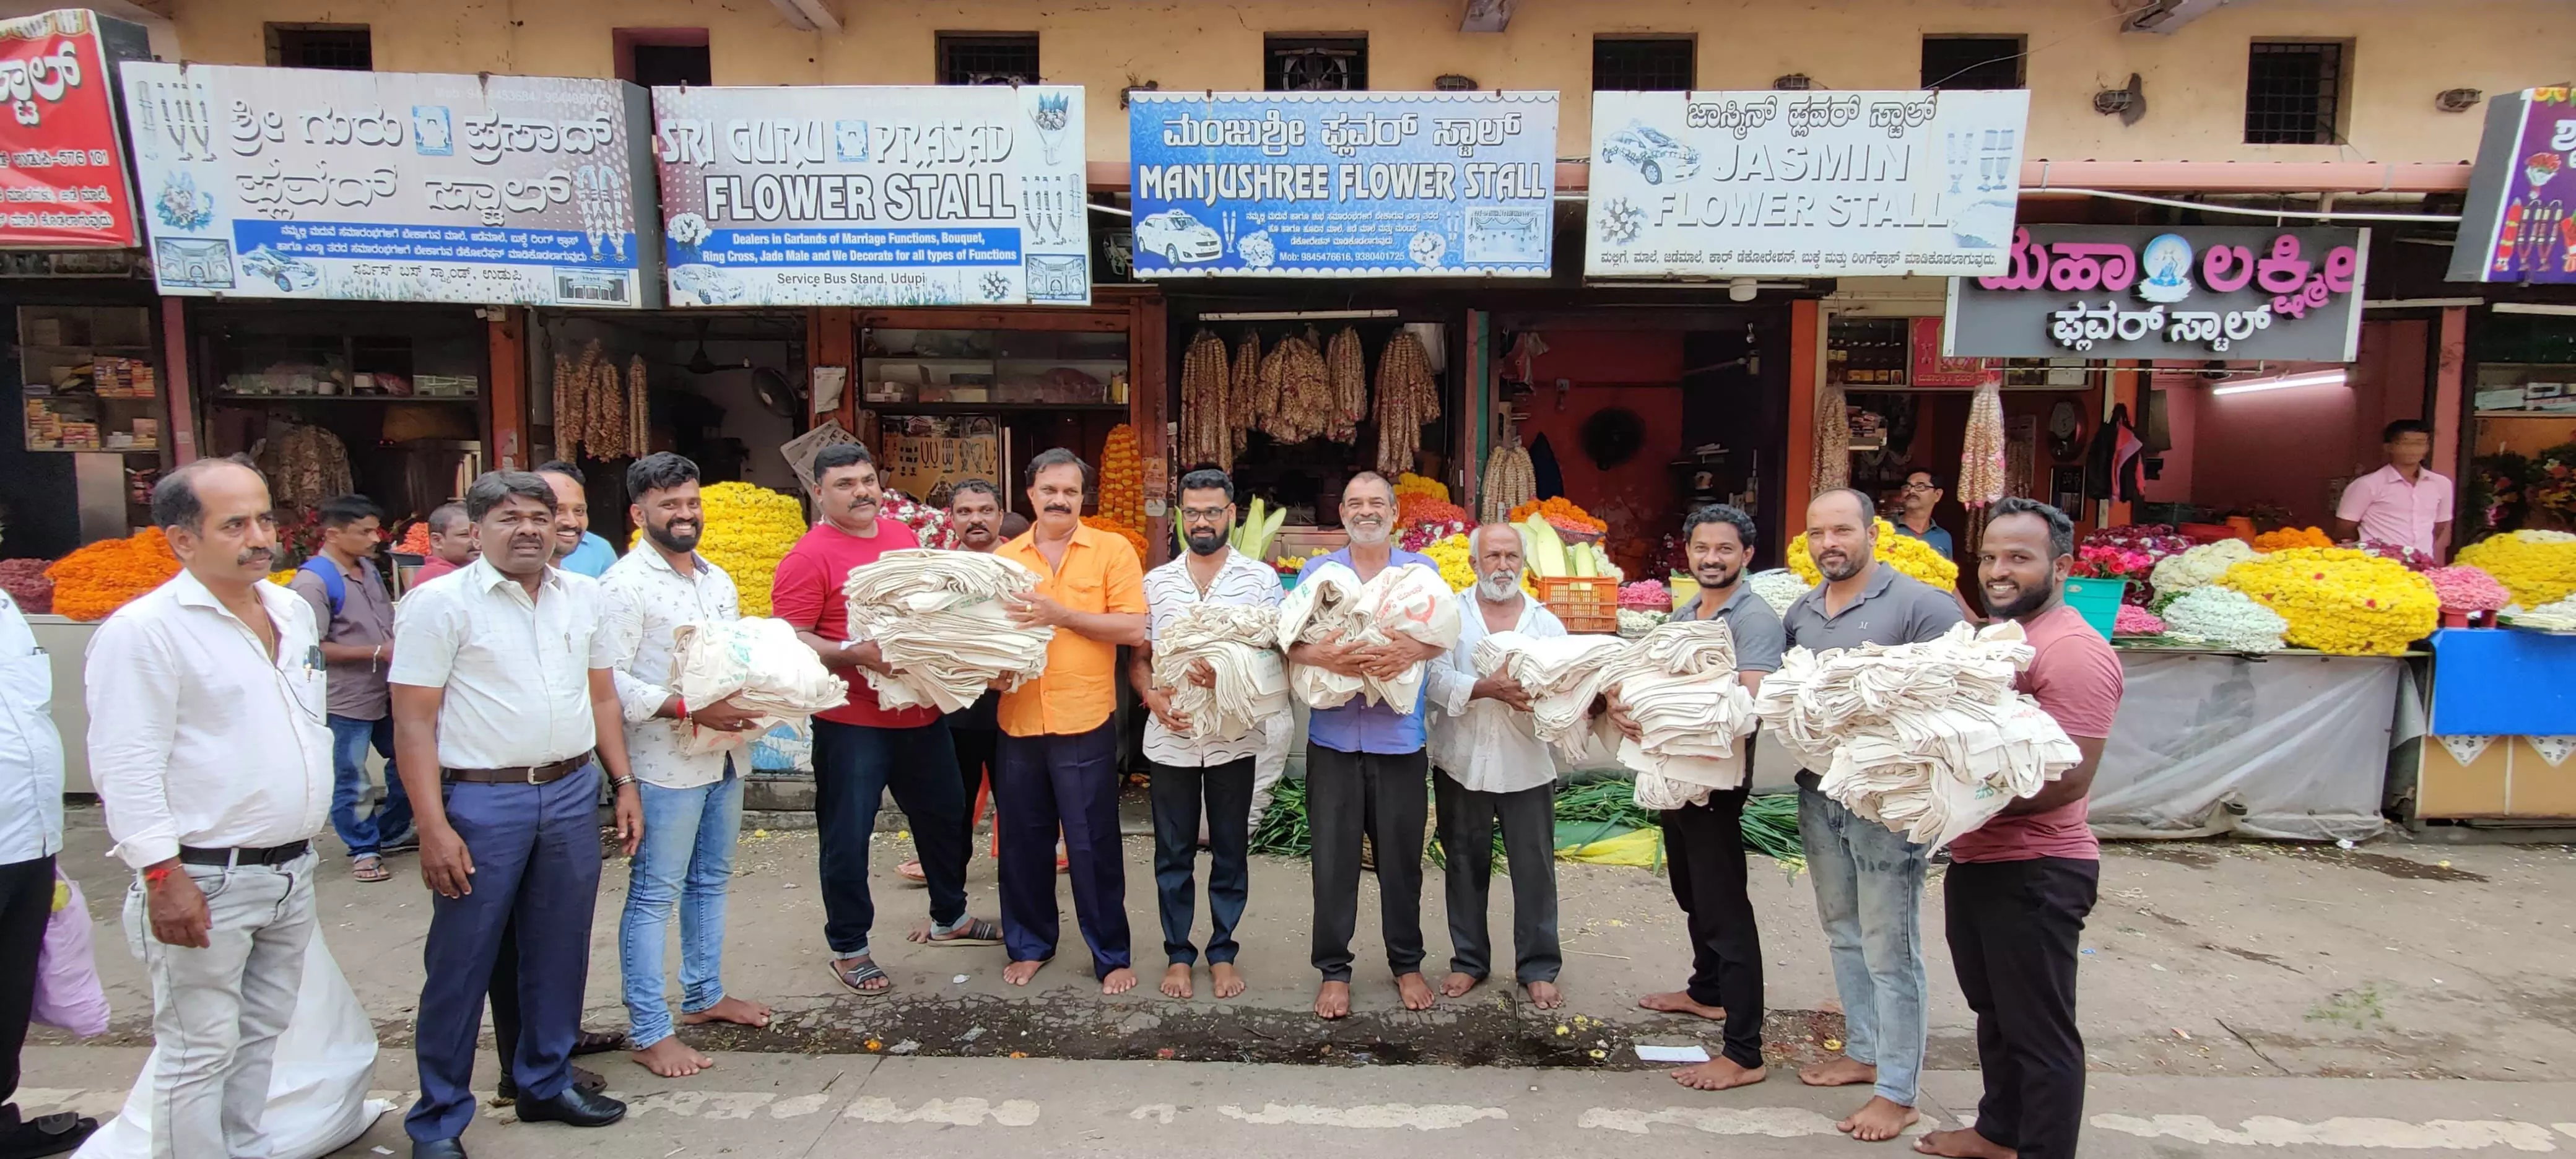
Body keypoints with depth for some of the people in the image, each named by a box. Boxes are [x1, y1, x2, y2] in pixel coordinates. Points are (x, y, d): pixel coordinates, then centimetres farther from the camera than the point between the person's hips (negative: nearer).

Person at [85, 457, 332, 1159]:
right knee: (201, 1053, 3)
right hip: (204, 882, -7)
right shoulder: (145, 629, -14)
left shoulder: (292, 611, 9)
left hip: (291, 871, 7)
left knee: (261, 1034, 19)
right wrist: (163, 876, -20)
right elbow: (127, 769, -17)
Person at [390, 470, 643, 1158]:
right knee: (462, 962, 5)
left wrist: (623, 783, 11)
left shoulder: (585, 598, 8)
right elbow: (414, 723, -9)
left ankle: (546, 1083, 33)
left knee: (559, 950, 14)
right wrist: (433, 828, -14)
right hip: (481, 802, -4)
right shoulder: (441, 604, -7)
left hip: (573, 793, 5)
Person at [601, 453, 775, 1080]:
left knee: (711, 881, 18)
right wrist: (692, 710, -24)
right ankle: (649, 1032, 8)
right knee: (654, 895, 0)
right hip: (664, 763, -8)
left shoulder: (719, 580, 13)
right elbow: (610, 680, -18)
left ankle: (704, 995, 32)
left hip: (725, 757, 8)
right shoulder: (625, 584, -12)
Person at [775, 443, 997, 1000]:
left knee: (944, 816, 20)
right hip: (852, 723, -7)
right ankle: (848, 949, 22)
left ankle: (949, 916, 40)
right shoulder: (809, 557, -13)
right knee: (848, 838, 4)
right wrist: (854, 654, -28)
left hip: (922, 713, 7)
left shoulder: (904, 536, 9)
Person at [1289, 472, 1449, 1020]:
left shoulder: (1422, 571, 9)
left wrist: (1410, 650, -27)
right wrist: (1322, 656, -25)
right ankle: (1333, 970, 18)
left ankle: (1407, 964, 26)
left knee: (1401, 857, 9)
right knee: (1333, 858, 4)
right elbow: (1288, 643, -3)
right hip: (1333, 738, 0)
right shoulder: (1316, 572, 8)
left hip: (1399, 738, 0)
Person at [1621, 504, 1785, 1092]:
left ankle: (1744, 1054, -2)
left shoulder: (1755, 621, -14)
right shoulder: (1683, 616, 13)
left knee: (1724, 909, -7)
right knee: (1694, 896, 23)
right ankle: (1707, 992, 43)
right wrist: (1622, 705, -10)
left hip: (1717, 779, -9)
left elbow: (1748, 706, -26)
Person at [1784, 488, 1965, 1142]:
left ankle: (1897, 1093, 11)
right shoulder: (1800, 613, 10)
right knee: (1844, 933, 18)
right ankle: (1864, 1052, 34)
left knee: (1889, 948, 0)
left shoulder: (1921, 606, -10)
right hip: (1820, 790, 7)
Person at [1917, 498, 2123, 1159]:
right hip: (1975, 861, 10)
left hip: (2035, 871, -10)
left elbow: (2068, 780, -24)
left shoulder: (2073, 652, -19)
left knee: (2040, 1030, 4)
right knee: (1995, 1012, 23)